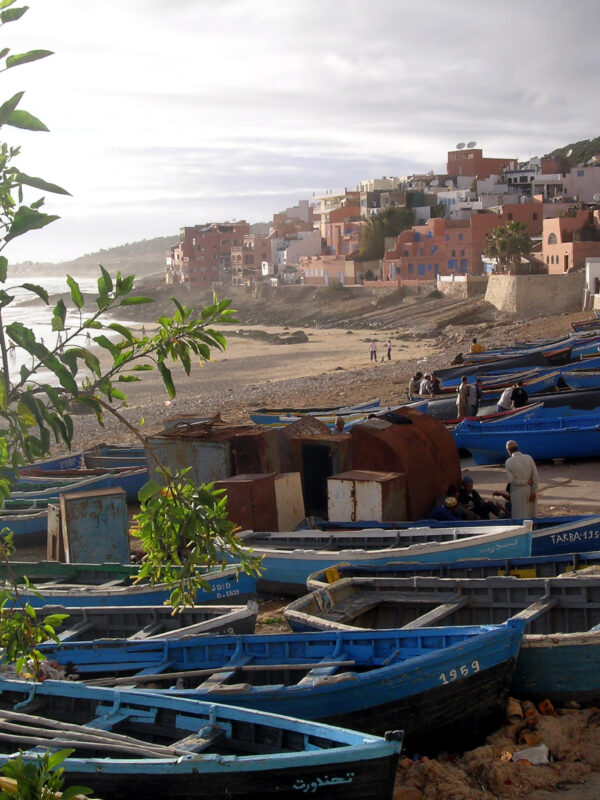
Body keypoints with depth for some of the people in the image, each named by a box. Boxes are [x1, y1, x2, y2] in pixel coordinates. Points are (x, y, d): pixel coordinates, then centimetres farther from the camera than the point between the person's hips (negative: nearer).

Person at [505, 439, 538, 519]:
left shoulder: (508, 462, -9)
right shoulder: (529, 458, -2)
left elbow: (511, 480, -14)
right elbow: (535, 476, -5)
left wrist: (525, 482, -7)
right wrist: (534, 492, -3)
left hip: (518, 492, -3)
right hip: (530, 491, 3)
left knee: (519, 517, 3)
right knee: (531, 515, 13)